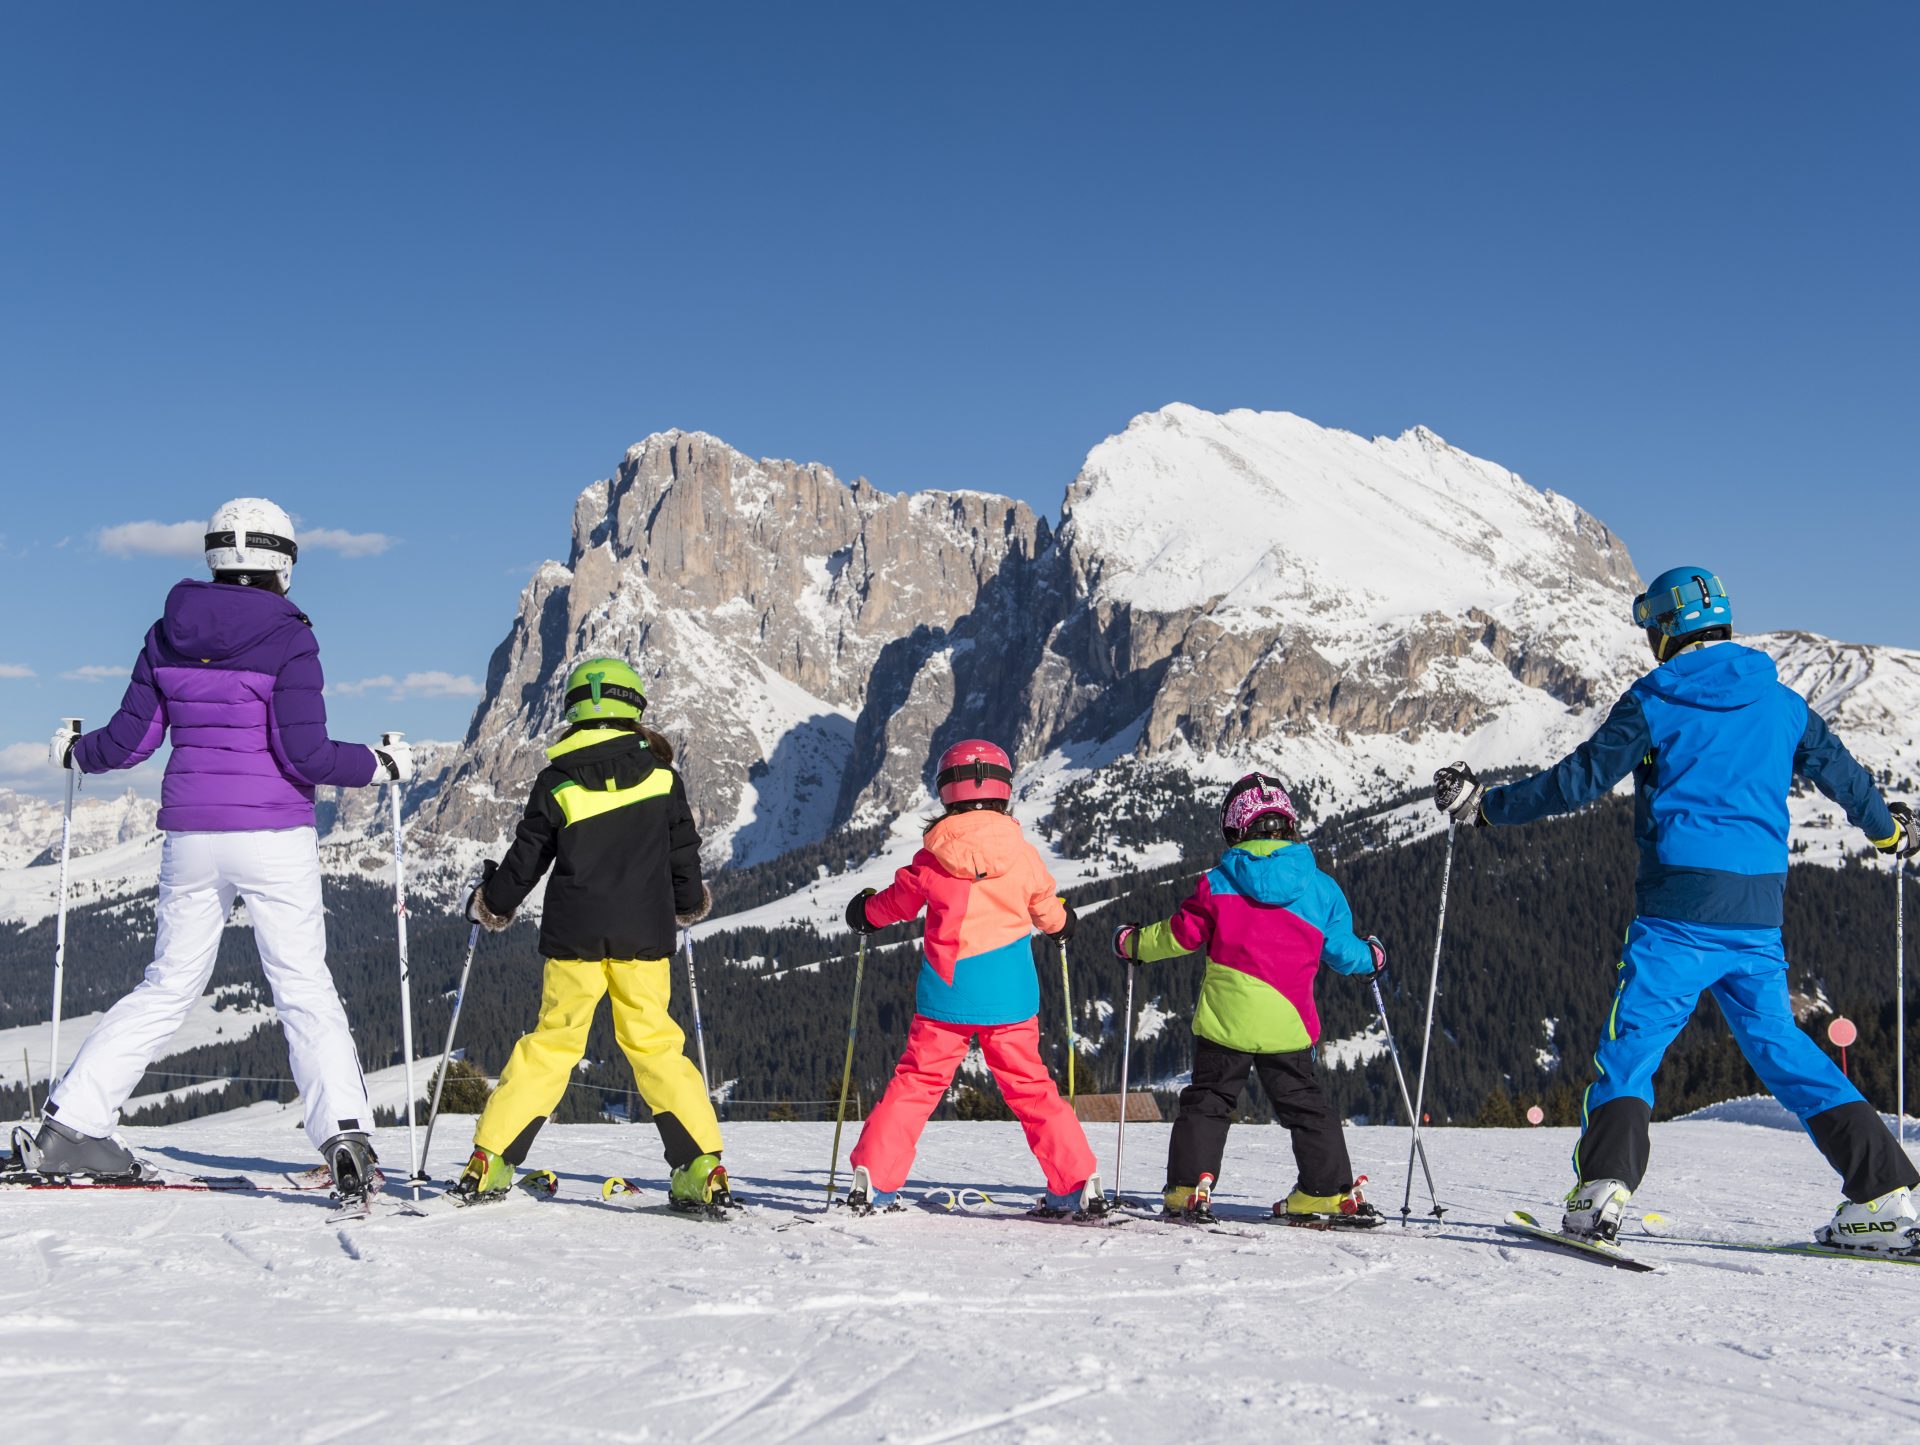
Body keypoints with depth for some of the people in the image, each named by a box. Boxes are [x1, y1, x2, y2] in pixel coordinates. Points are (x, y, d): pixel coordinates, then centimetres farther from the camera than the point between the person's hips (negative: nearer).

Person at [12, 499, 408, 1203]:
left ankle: (71, 1123, 17)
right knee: (305, 989, 0)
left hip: (191, 836, 4)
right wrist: (381, 766, 0)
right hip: (274, 835, -4)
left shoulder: (168, 634, 6)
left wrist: (76, 750, 27)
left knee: (168, 987, 16)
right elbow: (305, 754, -14)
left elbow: (129, 741, 7)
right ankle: (344, 1131, -13)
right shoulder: (287, 640, -8)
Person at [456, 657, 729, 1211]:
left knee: (551, 1042, 10)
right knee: (655, 1043, 6)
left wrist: (492, 905, 23)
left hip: (574, 935, 0)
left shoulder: (556, 781, 0)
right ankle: (702, 1169, -1)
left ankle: (488, 1163, 9)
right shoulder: (661, 775, 2)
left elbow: (526, 857, 6)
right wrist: (689, 905, 27)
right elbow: (683, 853, 9)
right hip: (644, 935, 0)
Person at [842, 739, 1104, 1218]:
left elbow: (897, 903, 11)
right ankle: (1077, 1185, 7)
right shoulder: (1022, 853, -4)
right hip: (1009, 998, 0)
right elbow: (1049, 913, 11)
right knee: (1030, 1087, 9)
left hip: (946, 995, 0)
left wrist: (865, 911, 33)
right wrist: (1063, 923, 35)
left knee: (917, 1083, 9)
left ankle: (873, 1181, 8)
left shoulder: (933, 856, -5)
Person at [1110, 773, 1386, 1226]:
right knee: (1305, 1105, 14)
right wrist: (1371, 956, 30)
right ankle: (1331, 1193, 13)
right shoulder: (1319, 887, 1)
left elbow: (1181, 934, 2)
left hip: (1224, 1019, -1)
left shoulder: (1217, 883, -3)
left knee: (1206, 1101, 10)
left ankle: (1189, 1190, 2)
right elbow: (1341, 950, 7)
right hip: (1287, 1021, 1)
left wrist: (1135, 943, 20)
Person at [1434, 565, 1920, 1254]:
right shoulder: (1782, 703, 11)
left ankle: (1601, 1191, -16)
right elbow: (1841, 772, 22)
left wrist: (1488, 805, 5)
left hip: (1678, 911, -5)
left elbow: (1580, 779, -5)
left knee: (1629, 1048, -1)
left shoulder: (1654, 700, -3)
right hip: (1758, 913, 5)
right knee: (1783, 1048, 14)